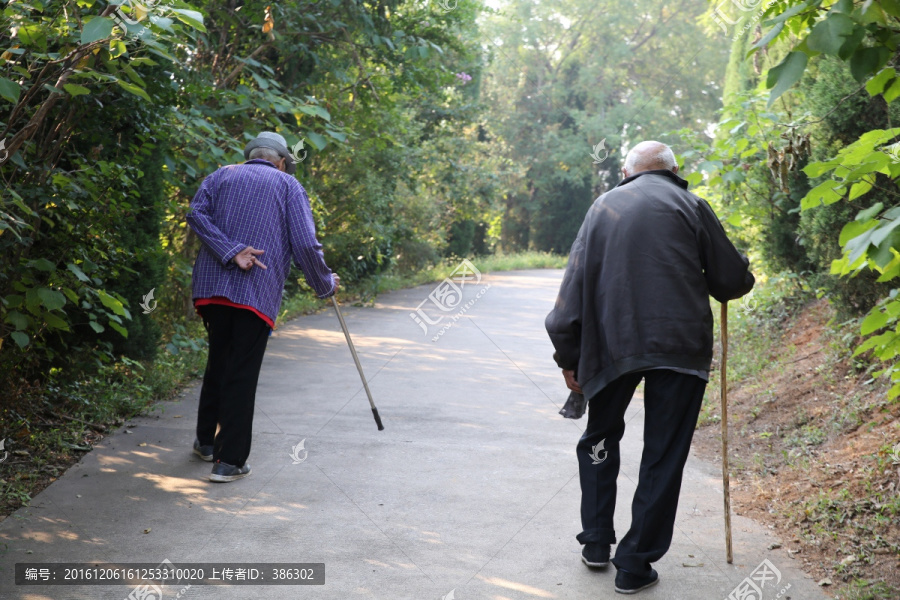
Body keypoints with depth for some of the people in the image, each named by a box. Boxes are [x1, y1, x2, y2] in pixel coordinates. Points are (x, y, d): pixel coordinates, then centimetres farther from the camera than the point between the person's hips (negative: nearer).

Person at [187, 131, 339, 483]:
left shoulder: (221, 176, 18)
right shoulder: (288, 184, 11)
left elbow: (197, 214, -2)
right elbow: (305, 245, 0)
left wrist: (231, 251, -9)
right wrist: (325, 285, 13)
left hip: (211, 285, 4)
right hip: (257, 293, -3)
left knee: (218, 362, 19)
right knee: (242, 374, -1)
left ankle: (207, 441, 31)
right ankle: (230, 461, -1)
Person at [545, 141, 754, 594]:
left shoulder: (602, 207, 13)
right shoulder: (687, 205, 5)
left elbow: (574, 286, 9)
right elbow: (731, 281, 4)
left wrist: (568, 356, 15)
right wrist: (742, 274, 29)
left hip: (612, 345, 2)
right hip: (680, 345, -2)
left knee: (600, 437, 22)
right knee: (663, 455, 5)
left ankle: (596, 541, 22)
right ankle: (635, 564, 8)